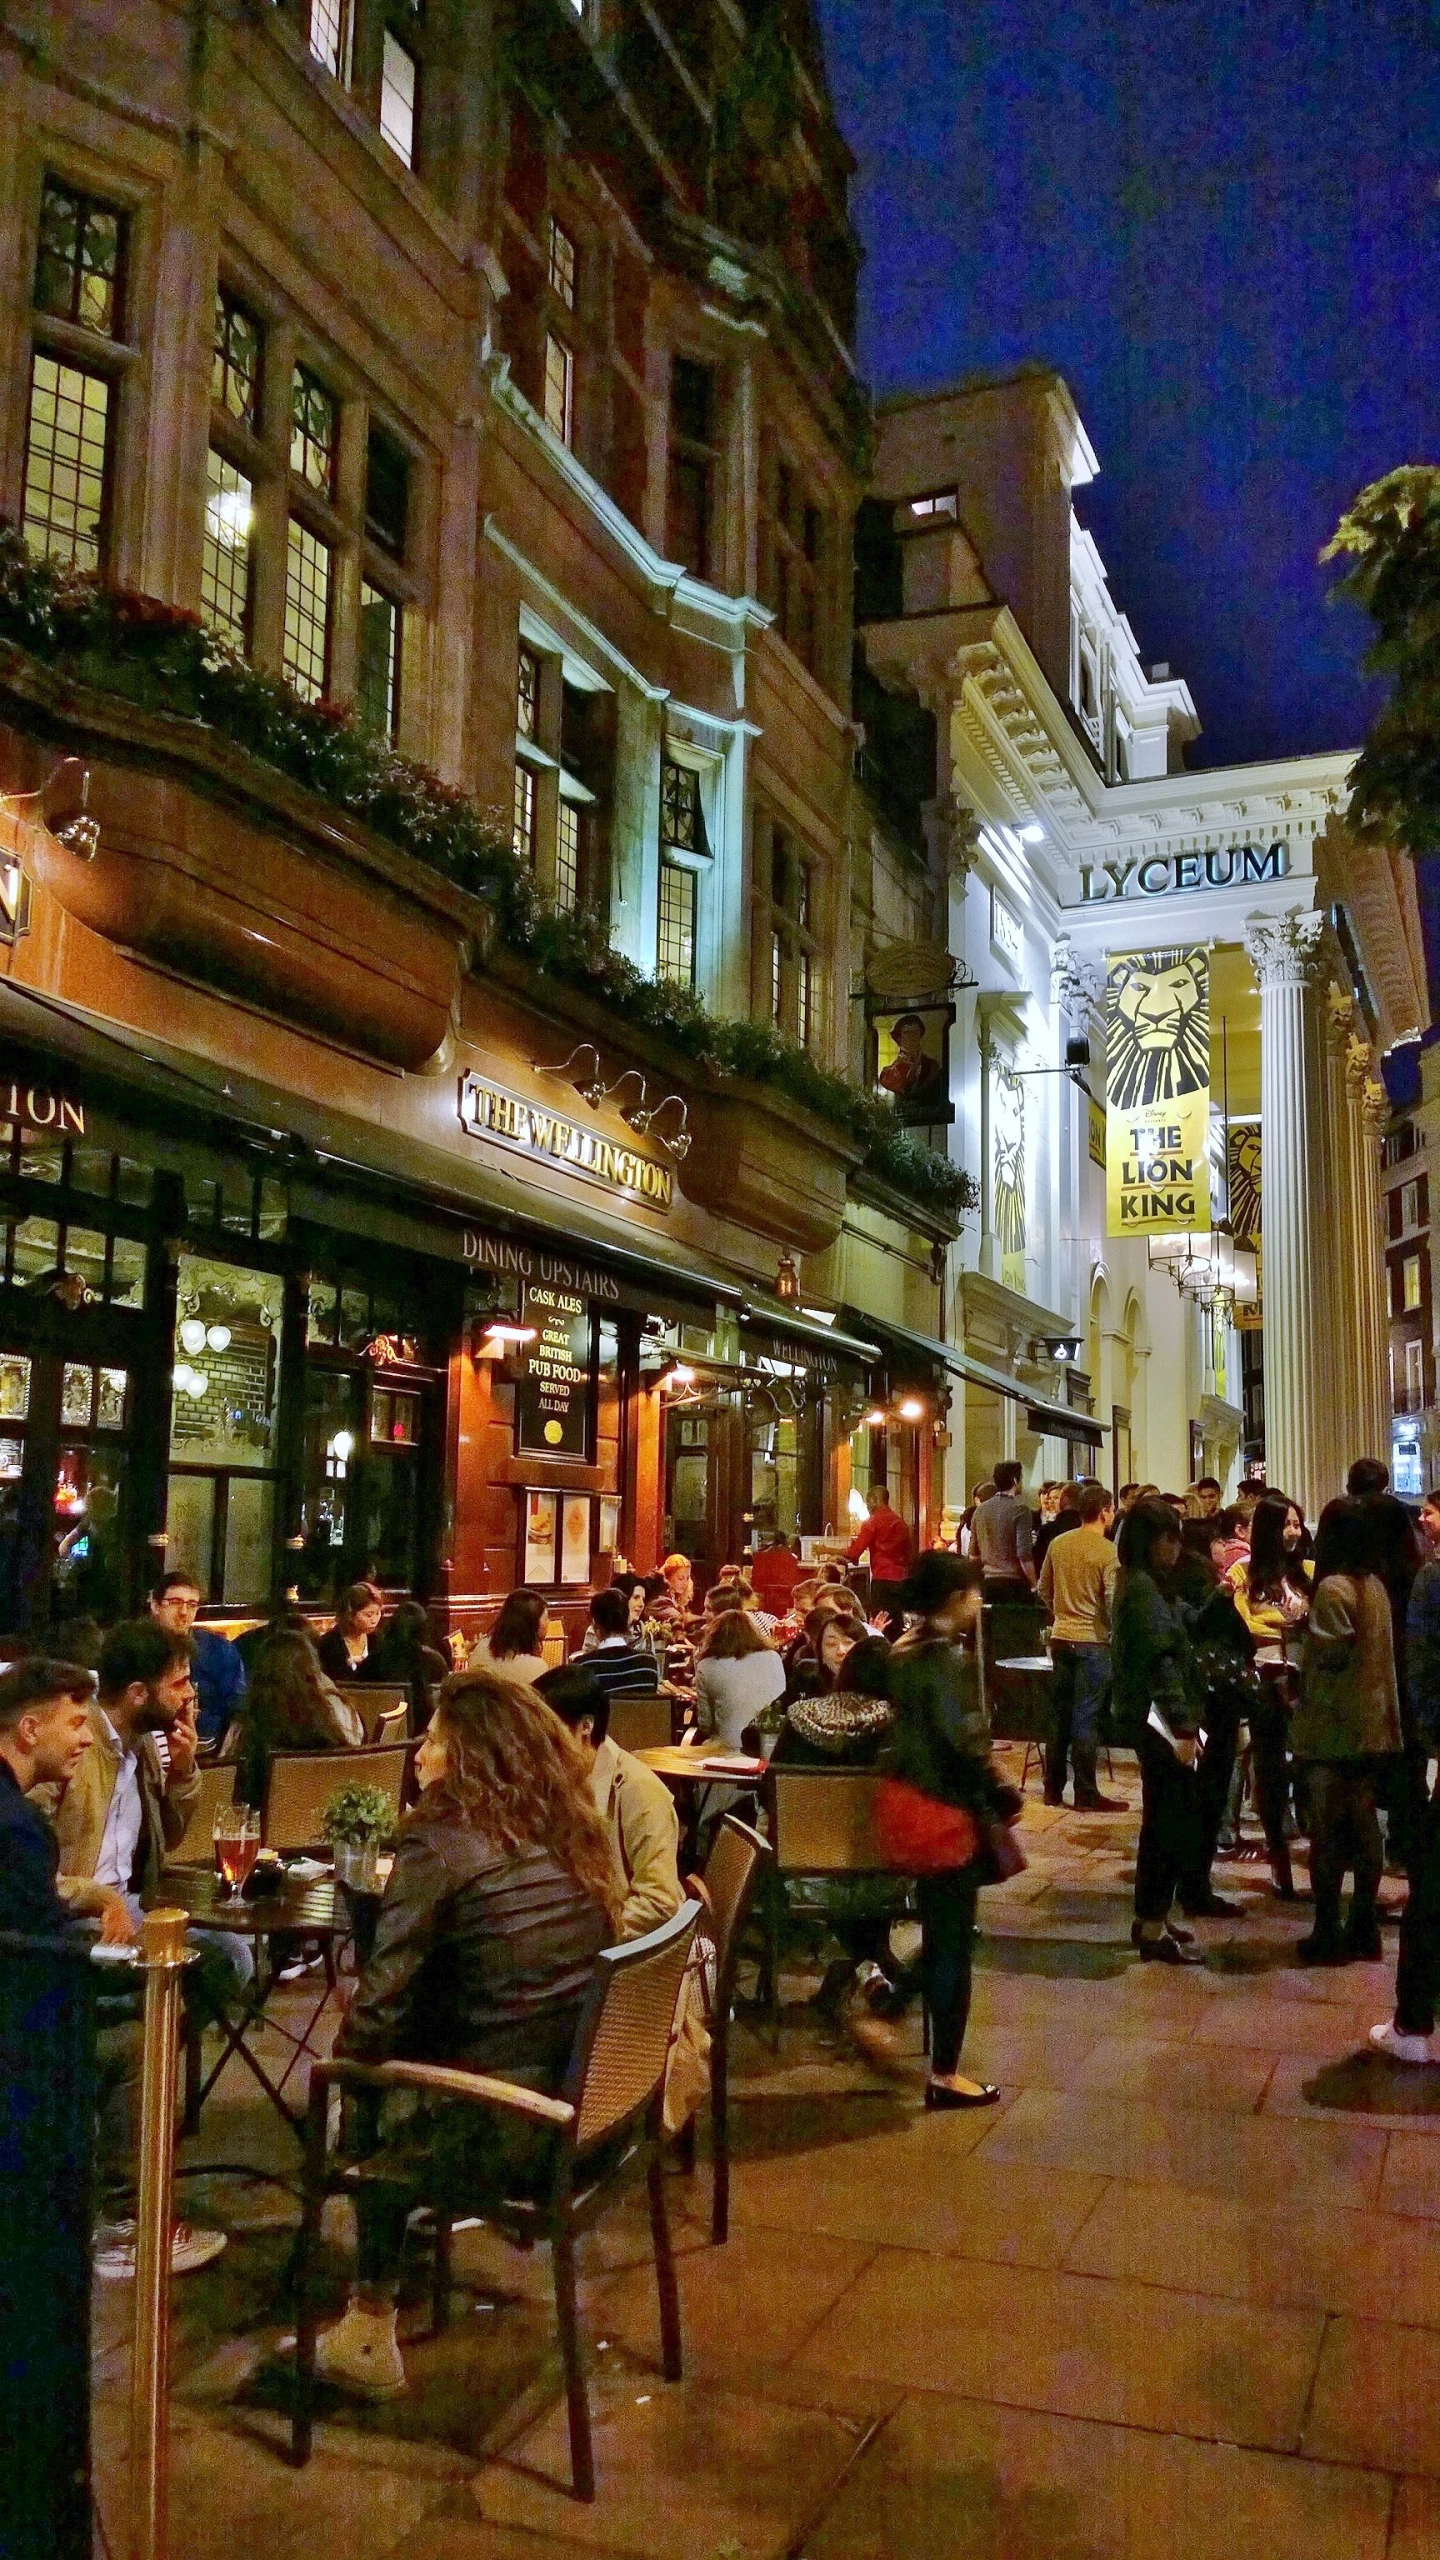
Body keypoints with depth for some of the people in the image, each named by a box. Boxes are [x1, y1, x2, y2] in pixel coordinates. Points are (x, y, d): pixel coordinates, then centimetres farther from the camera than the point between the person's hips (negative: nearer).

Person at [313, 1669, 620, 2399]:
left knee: (367, 2102, 22)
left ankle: (370, 2329, 33)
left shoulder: (442, 1844, -18)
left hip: (499, 2128, -6)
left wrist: (347, 2058, 5)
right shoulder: (577, 1829, 3)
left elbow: (384, 1992, -14)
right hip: (593, 2097, 7)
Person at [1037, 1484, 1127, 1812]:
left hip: (1061, 1637, 5)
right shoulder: (1108, 1552, -14)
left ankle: (1053, 1788, 21)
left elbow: (1044, 1589, 12)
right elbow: (1113, 1603, -17)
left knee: (1060, 1714, 14)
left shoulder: (1058, 1543, 3)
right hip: (1093, 1641, -5)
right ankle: (1086, 1794, 6)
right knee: (1086, 1717, 0)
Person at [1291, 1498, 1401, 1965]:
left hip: (1332, 1727, -7)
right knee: (1363, 1824, 13)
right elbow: (1382, 1655, 10)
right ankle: (1364, 1927, 20)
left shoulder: (1332, 1587, -16)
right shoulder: (1375, 1586, 8)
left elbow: (1332, 1655, -20)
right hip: (1372, 1724, 7)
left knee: (1326, 1830, 0)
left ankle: (1327, 1932, 5)